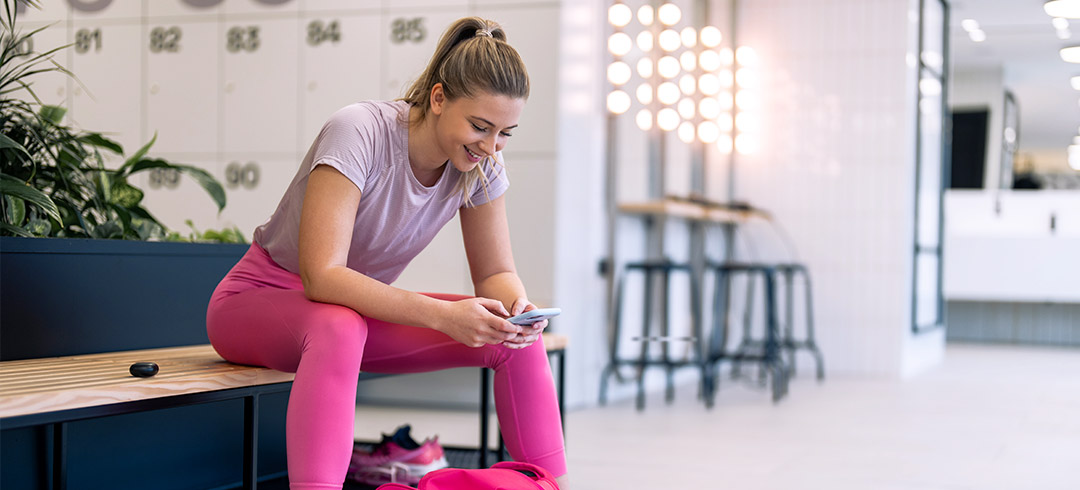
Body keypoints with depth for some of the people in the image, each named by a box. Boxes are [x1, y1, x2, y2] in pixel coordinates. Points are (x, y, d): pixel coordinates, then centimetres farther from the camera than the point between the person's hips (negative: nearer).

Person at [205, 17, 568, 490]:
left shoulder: (481, 164, -9)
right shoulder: (358, 131, -28)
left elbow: (496, 273, -1)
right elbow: (321, 276, -35)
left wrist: (515, 305, -26)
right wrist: (441, 315, -42)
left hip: (358, 306, 6)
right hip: (256, 303, -5)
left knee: (515, 337, -13)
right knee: (337, 327, -41)